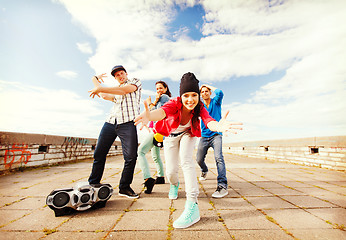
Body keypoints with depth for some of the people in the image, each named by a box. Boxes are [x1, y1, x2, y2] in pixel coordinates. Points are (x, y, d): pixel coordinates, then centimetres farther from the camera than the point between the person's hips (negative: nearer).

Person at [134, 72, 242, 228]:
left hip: (187, 134, 0)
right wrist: (149, 116, -77)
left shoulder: (199, 108, -26)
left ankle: (192, 205, -25)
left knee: (185, 158, -29)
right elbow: (163, 111, -53)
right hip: (171, 136, 0)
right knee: (171, 171, -5)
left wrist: (218, 126, -70)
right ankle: (174, 185, 34)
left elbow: (208, 122, -45)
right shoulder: (175, 103, -31)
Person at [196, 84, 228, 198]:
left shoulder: (216, 102, 3)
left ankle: (222, 186, -24)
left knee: (218, 157, -24)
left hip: (216, 134, -3)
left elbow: (220, 93, -16)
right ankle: (204, 171, 41)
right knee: (199, 159, 7)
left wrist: (210, 86, -3)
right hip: (204, 136, 4)